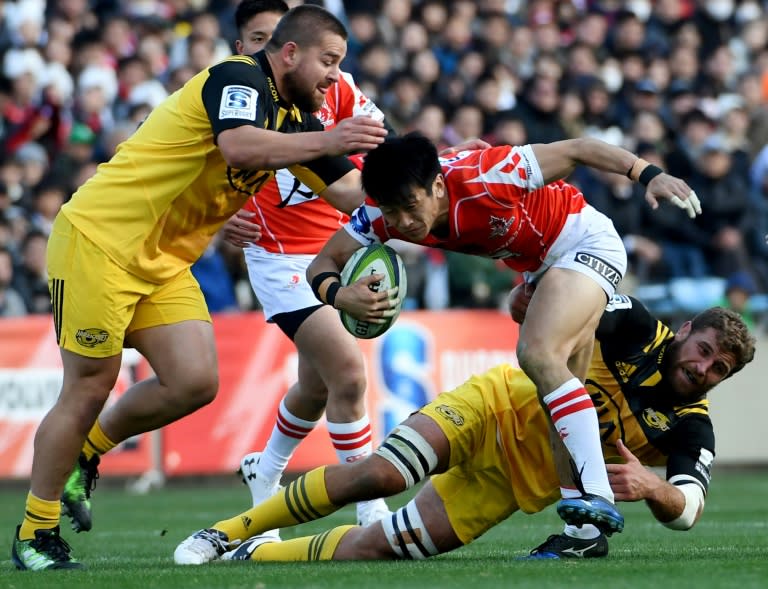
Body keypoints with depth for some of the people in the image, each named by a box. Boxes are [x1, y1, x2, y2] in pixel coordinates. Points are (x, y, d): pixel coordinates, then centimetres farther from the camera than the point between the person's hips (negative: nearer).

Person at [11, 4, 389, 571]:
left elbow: (349, 189, 10)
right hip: (100, 236, -8)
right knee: (90, 388, -5)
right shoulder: (238, 78, -16)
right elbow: (238, 145, -37)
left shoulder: (292, 117, 10)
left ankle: (85, 451, 18)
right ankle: (34, 535, 7)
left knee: (195, 382, -6)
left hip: (164, 260, 8)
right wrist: (328, 141, -37)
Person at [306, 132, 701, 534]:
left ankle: (597, 495, -31)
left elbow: (576, 150, -27)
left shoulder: (484, 178, -35)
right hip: (539, 266, 8)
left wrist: (649, 175, -35)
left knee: (537, 354, -27)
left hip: (584, 241, -8)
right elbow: (321, 265, -14)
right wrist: (339, 295, -37)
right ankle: (584, 529, 12)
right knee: (554, 380, 8)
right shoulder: (385, 214, -18)